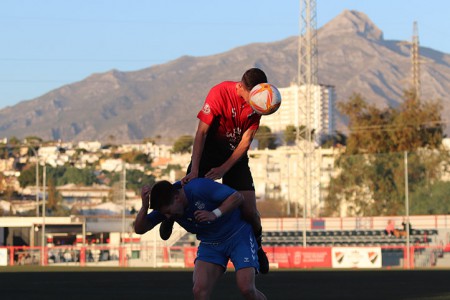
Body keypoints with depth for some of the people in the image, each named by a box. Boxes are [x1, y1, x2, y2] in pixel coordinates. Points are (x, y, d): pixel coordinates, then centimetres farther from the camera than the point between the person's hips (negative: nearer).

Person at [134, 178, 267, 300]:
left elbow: (237, 197, -24)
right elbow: (140, 229, -12)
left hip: (238, 235, -5)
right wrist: (145, 206, -29)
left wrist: (215, 214, -35)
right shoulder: (165, 204, -12)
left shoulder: (199, 188, -29)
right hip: (209, 243, 5)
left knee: (246, 288, -19)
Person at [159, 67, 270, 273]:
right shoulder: (220, 93, -24)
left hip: (236, 156, 2)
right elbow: (202, 132, -22)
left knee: (249, 211, -10)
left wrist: (223, 169, -18)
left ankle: (256, 247, 20)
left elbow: (246, 140, -9)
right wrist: (194, 170, -28)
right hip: (209, 151, -2)